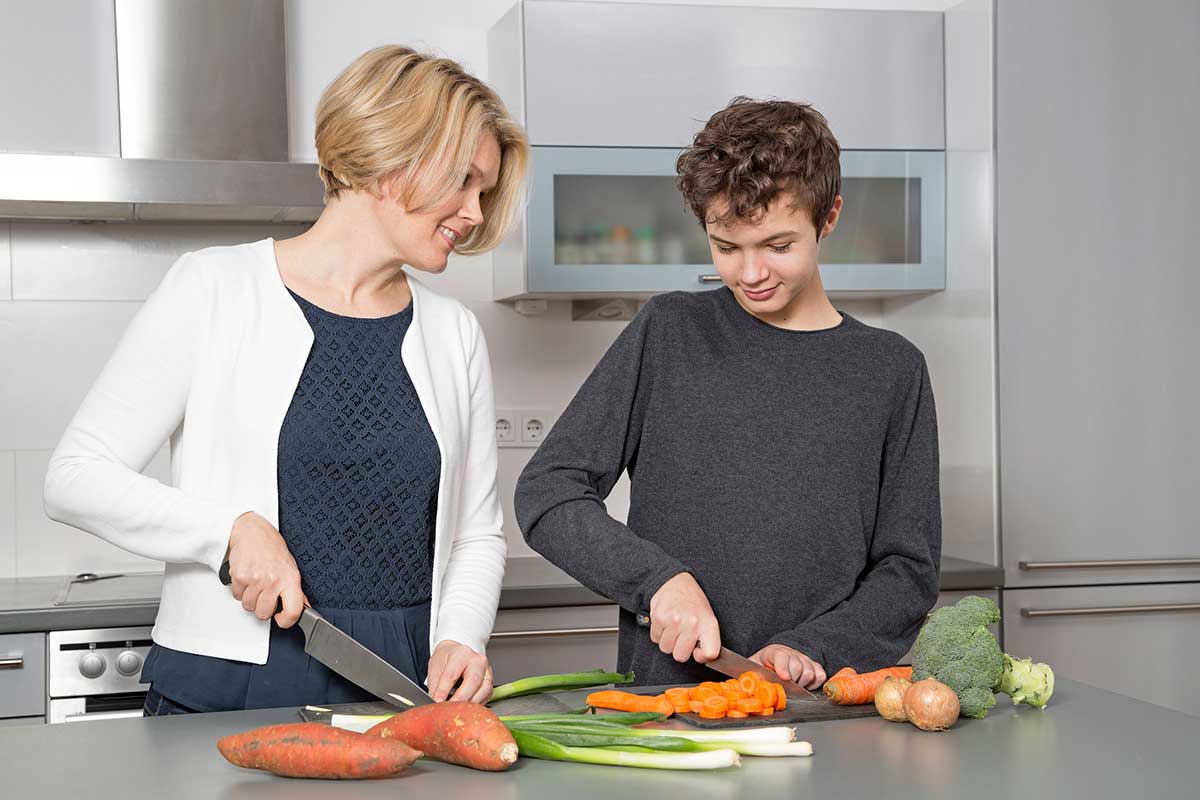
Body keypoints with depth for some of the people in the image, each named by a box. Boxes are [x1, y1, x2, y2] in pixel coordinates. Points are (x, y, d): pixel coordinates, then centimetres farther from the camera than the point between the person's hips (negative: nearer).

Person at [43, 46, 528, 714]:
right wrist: (234, 527, -14)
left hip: (404, 695, 4)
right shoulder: (216, 289, -1)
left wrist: (462, 637, -3)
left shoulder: (456, 334, 11)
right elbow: (76, 477, -1)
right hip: (226, 690, -3)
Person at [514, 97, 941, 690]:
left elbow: (908, 571, 7)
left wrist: (808, 650, -9)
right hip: (659, 702, -1)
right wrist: (659, 577, -11)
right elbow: (545, 492, 3)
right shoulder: (669, 333, 6)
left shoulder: (891, 370, 7)